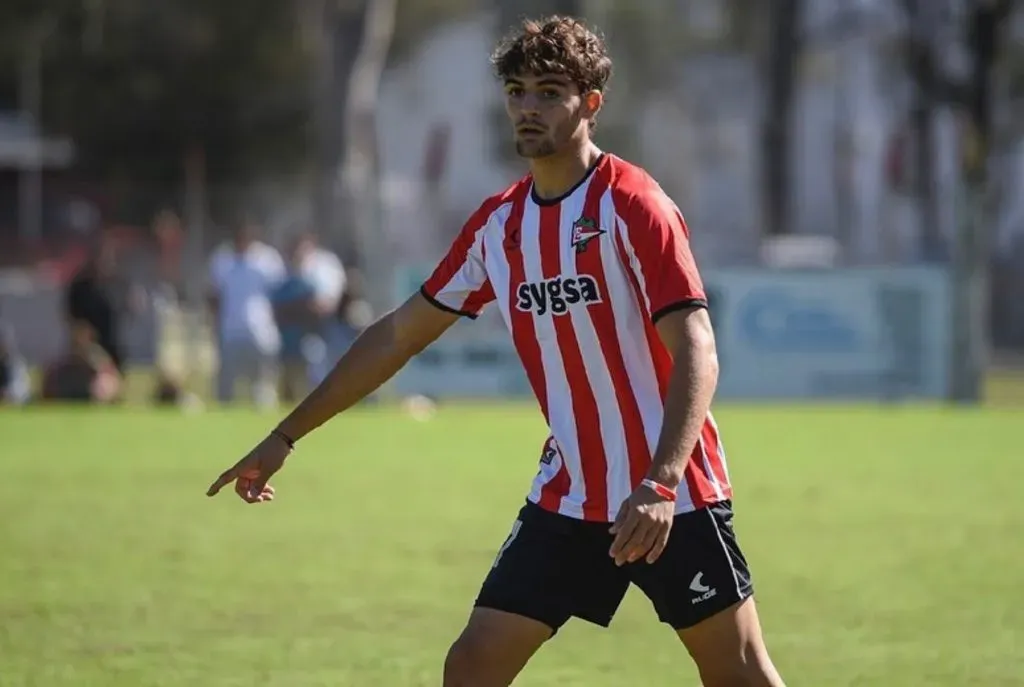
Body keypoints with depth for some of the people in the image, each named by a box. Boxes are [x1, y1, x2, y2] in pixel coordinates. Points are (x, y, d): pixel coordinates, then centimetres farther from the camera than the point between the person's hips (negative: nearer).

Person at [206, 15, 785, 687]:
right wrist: (285, 437, 15)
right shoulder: (498, 223, 6)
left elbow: (696, 354, -20)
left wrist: (658, 486, -32)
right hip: (568, 499, 6)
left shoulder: (632, 206, -13)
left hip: (669, 499, -6)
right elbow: (400, 333, 15)